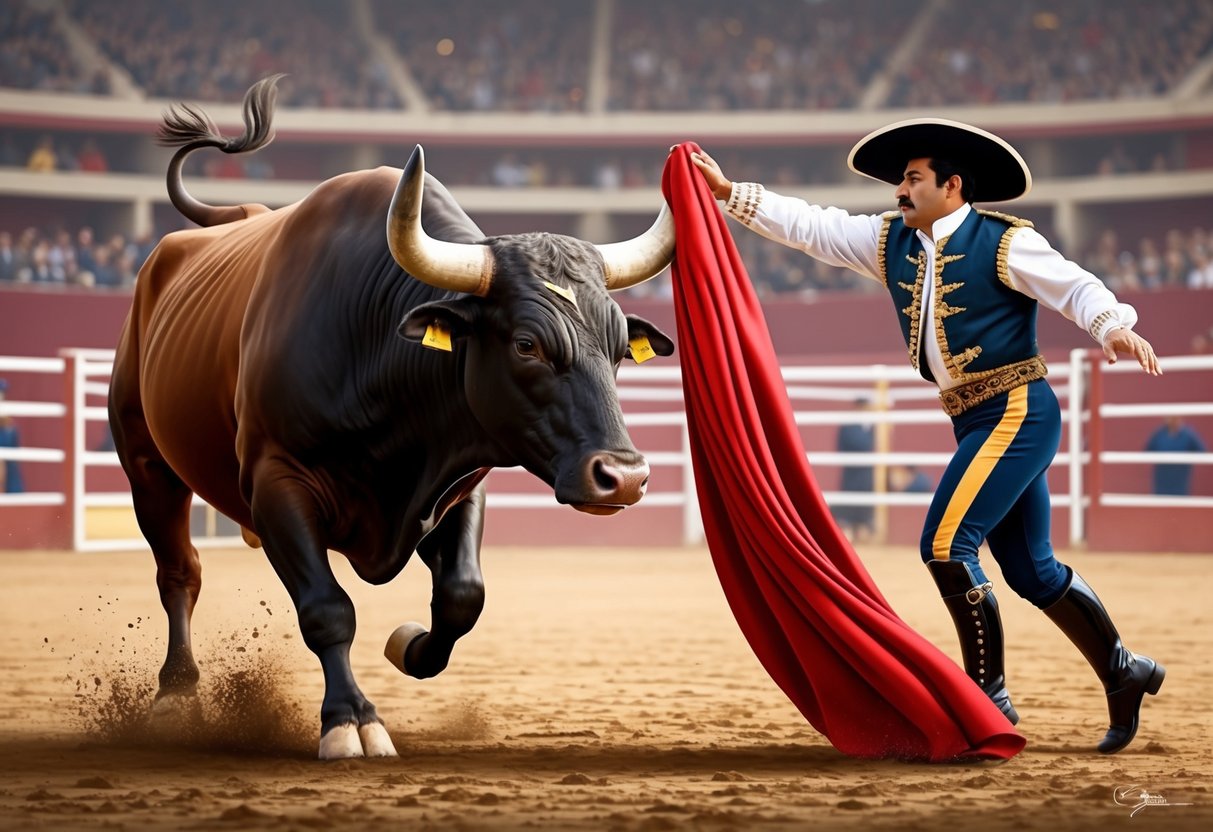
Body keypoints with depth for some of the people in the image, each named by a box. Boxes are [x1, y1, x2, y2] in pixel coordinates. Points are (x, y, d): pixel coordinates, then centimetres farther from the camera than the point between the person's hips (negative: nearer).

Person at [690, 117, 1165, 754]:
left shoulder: (1004, 242, -10)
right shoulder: (892, 241, 9)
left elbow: (1075, 286, -17)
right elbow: (812, 227, 8)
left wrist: (1115, 327, -36)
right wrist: (731, 193, 2)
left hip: (1019, 413, -8)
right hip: (974, 422, 8)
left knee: (945, 544, -15)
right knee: (1030, 570, 11)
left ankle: (989, 698, -6)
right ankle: (1122, 672, 24)